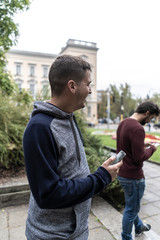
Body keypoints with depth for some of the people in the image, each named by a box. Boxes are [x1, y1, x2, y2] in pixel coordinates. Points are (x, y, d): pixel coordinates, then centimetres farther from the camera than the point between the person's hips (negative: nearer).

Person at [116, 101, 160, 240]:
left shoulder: (123, 123, 4)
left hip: (122, 173, 10)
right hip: (132, 176, -10)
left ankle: (139, 227, 54)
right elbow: (140, 158, -25)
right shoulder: (137, 129, -27)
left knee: (133, 206, 30)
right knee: (131, 209, 13)